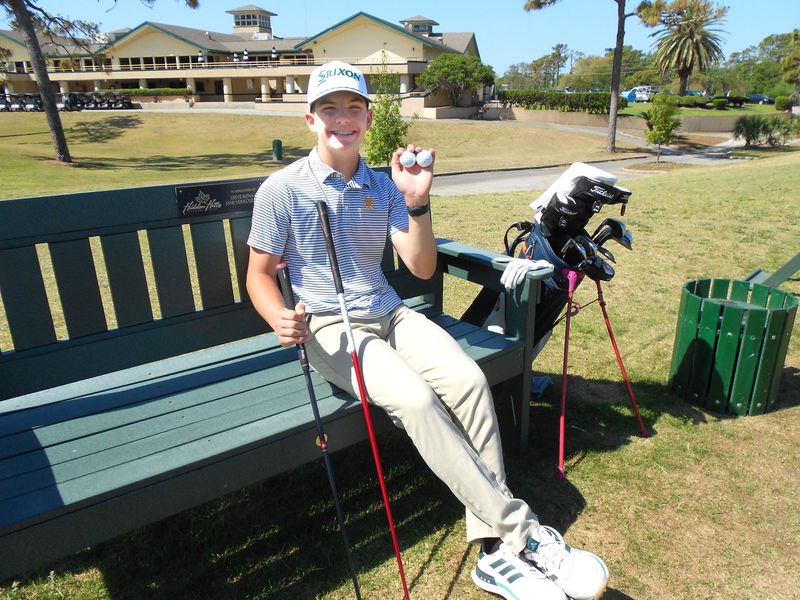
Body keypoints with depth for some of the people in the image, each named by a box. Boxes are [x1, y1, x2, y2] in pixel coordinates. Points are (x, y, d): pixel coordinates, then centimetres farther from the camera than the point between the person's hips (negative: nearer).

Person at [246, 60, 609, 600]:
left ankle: (496, 550, -18)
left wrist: (417, 203, -14)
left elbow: (422, 268, 2)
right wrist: (282, 320, -19)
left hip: (389, 314, 4)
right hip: (328, 327, -4)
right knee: (415, 398, -31)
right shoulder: (281, 190, -2)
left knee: (468, 379, -24)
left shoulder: (384, 187, 8)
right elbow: (259, 274, 3)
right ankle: (522, 530, -19)